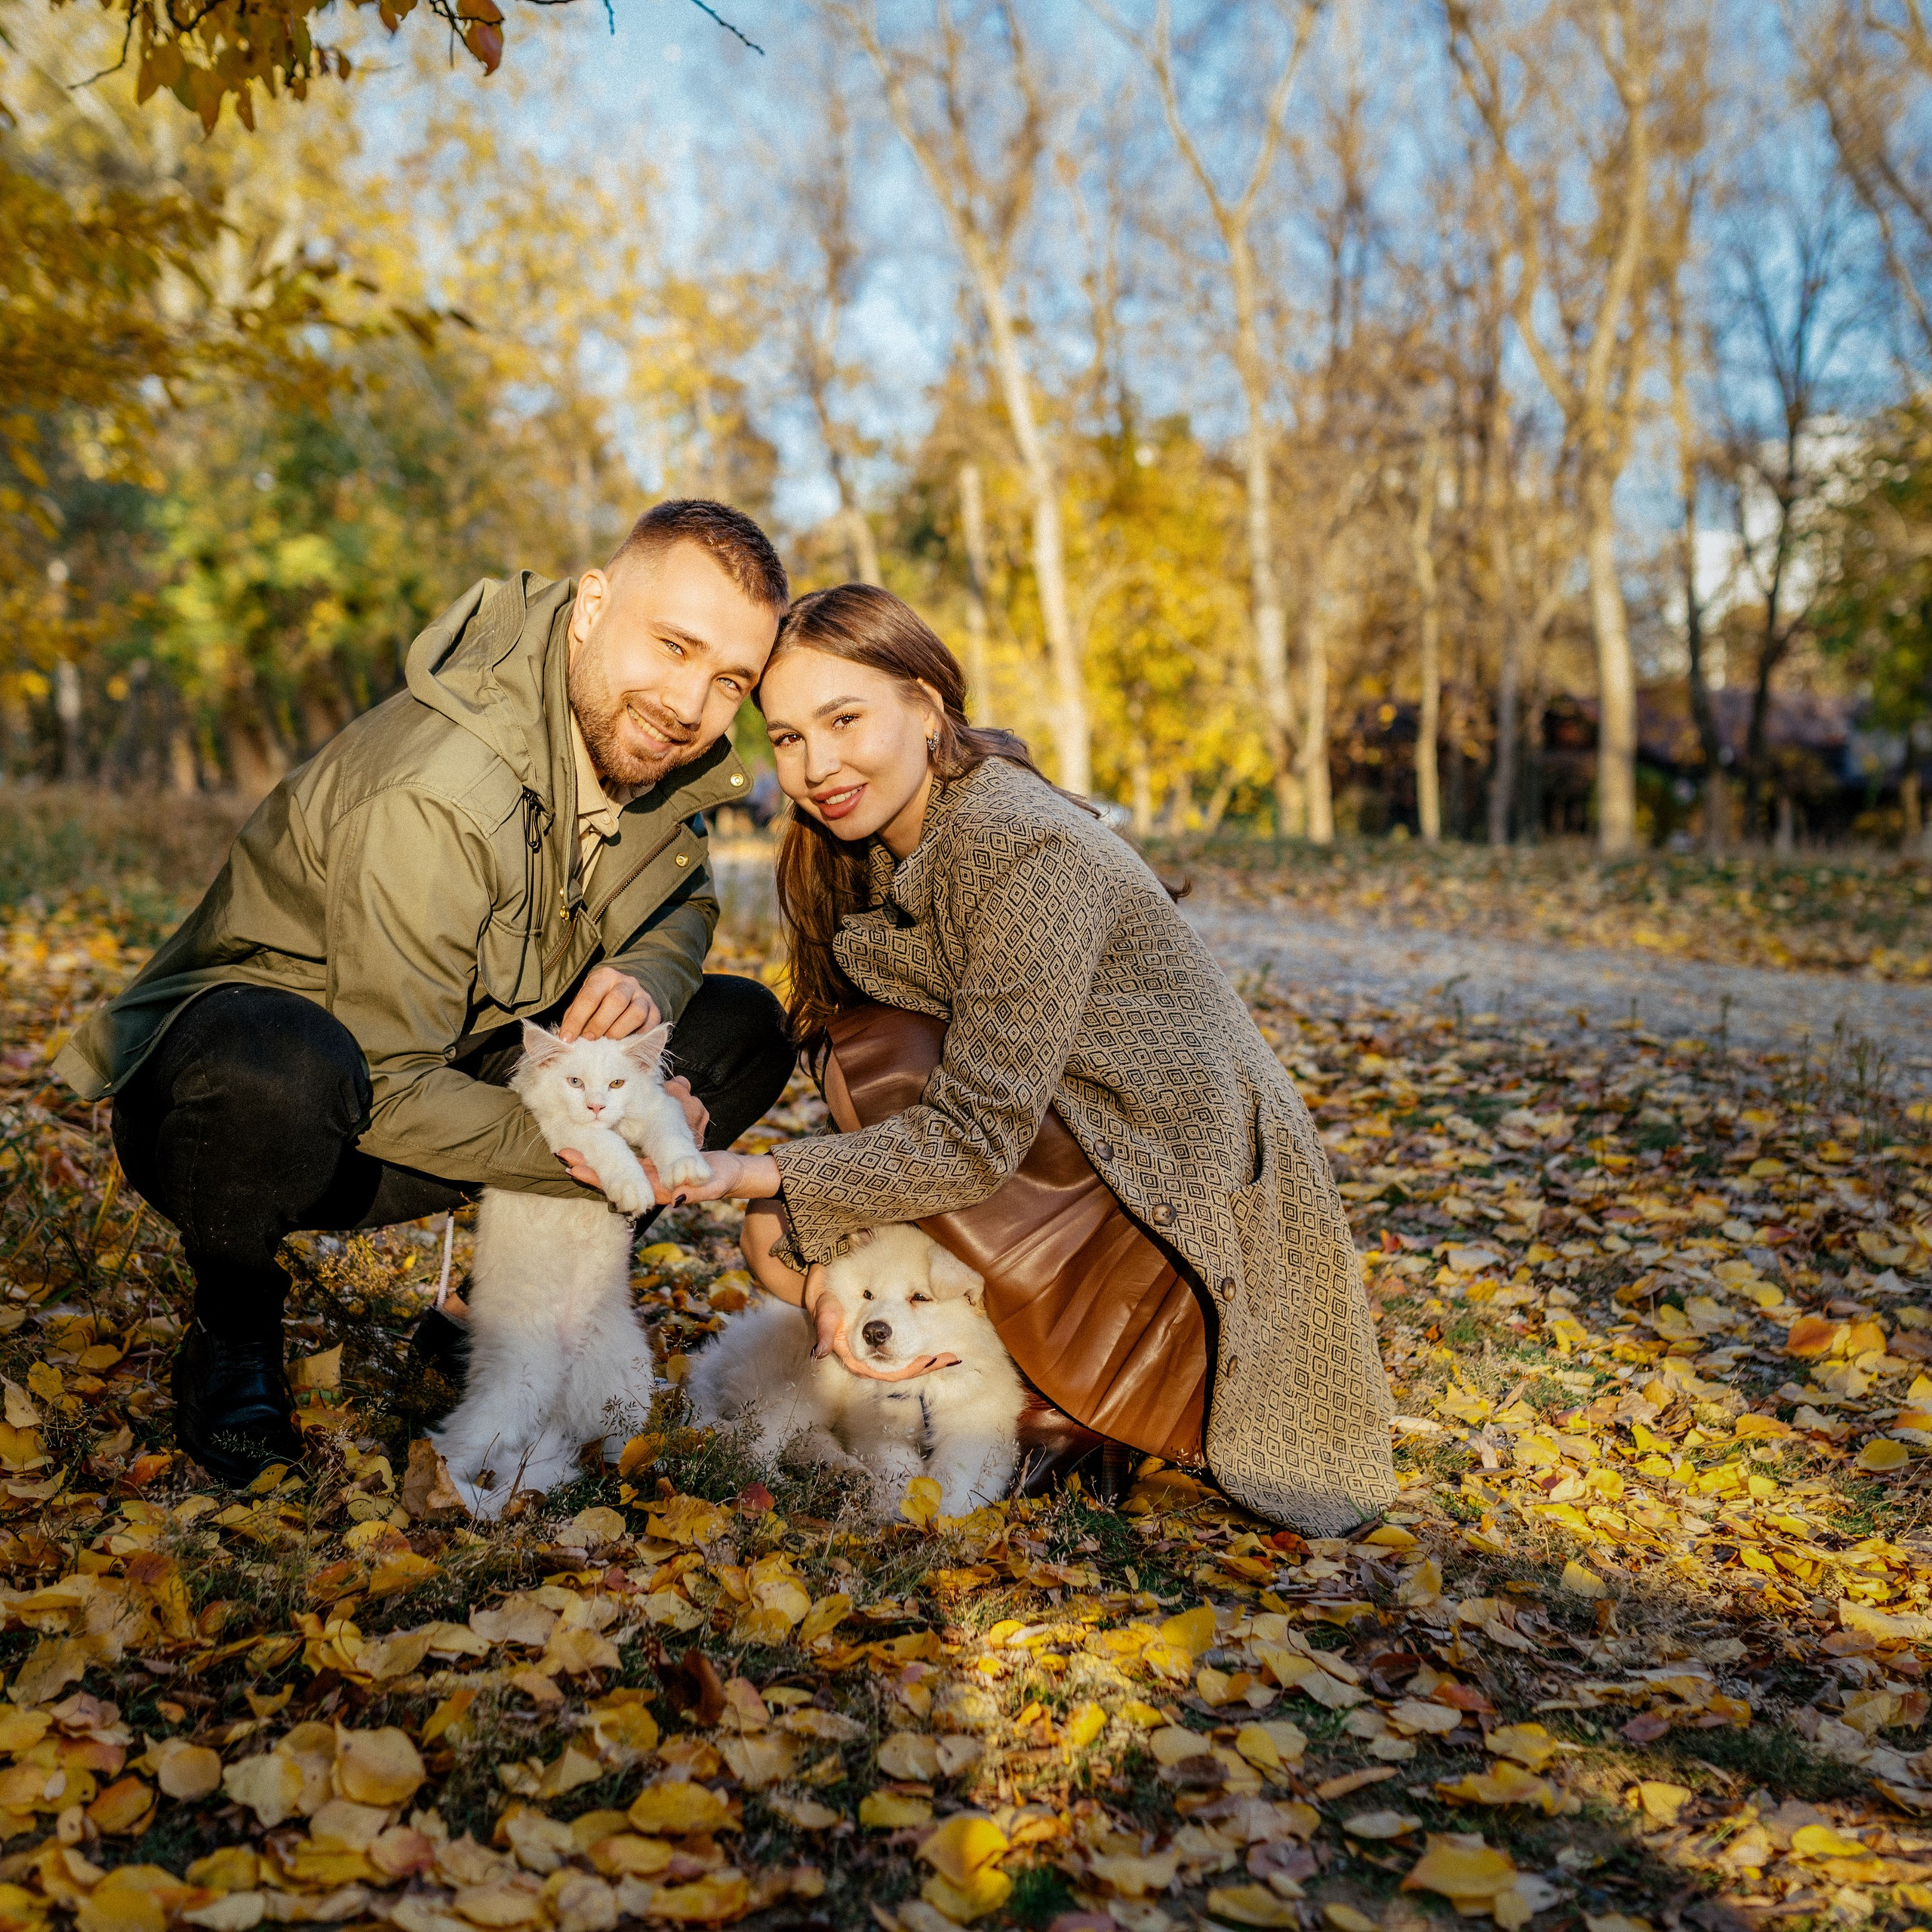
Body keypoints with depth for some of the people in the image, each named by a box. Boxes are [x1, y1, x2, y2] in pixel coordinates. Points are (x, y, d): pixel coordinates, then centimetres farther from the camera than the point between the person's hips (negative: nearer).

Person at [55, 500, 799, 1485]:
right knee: (280, 1068, -43)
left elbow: (682, 905, 10)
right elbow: (386, 1092, -28)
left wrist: (647, 976, -13)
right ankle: (233, 1333, -10)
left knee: (743, 1028, -3)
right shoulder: (433, 797, -31)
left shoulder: (642, 739, -7)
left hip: (445, 1081, 7)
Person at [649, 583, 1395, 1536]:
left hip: (1191, 1209, -8)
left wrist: (757, 1176, -30)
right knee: (784, 1243, 1)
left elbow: (978, 1133, -26)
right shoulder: (882, 850, 4)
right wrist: (833, 1249, -14)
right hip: (1073, 1154, 8)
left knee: (873, 1044, -19)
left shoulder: (1027, 854, -24)